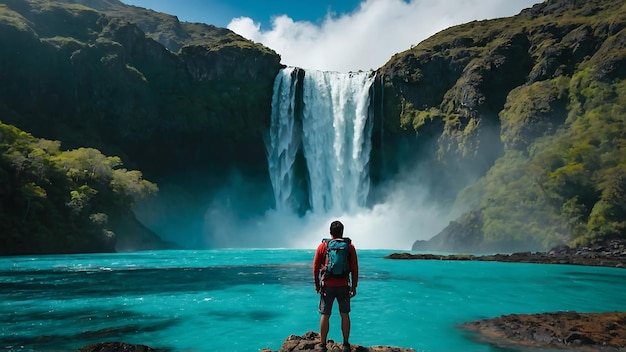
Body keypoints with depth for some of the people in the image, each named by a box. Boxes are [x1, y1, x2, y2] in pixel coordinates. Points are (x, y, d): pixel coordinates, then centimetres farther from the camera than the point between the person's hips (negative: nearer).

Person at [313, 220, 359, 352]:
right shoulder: (350, 246, 1)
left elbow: (315, 267, 2)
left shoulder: (323, 246, 0)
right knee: (345, 315, 11)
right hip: (344, 286, 1)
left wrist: (317, 284, 14)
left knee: (325, 315, 6)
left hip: (327, 285, -1)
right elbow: (354, 268, 1)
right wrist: (354, 286, 9)